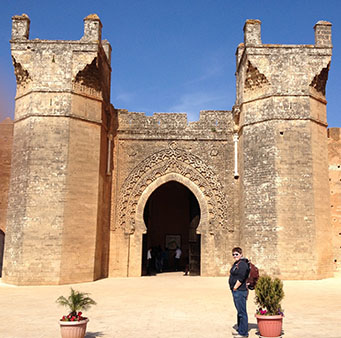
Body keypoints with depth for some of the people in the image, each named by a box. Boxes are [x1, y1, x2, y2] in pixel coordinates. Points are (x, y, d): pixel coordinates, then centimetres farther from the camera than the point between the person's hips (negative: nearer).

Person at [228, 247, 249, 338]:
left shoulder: (242, 264, -16)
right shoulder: (236, 263, 16)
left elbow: (241, 279, -22)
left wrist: (235, 288, -15)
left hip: (240, 291, -11)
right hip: (236, 291, 11)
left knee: (242, 312, -4)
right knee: (239, 311, 18)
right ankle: (240, 330, 28)